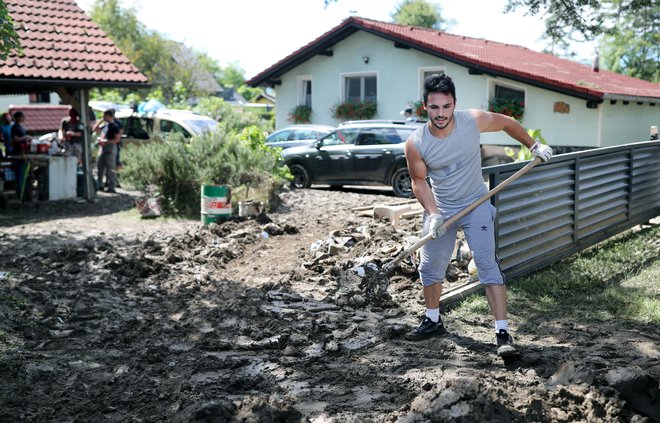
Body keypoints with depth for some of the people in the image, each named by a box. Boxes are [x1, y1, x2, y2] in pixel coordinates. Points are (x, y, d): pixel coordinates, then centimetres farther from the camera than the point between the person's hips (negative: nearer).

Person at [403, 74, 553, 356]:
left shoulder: (474, 120, -19)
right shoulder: (415, 144, -19)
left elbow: (507, 123, 3)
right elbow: (419, 181, -4)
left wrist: (534, 146, 9)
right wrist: (433, 214, -16)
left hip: (476, 205, -2)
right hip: (440, 209, 2)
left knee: (488, 266, -12)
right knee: (430, 268, 12)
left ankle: (502, 333, -10)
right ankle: (433, 321, 34)